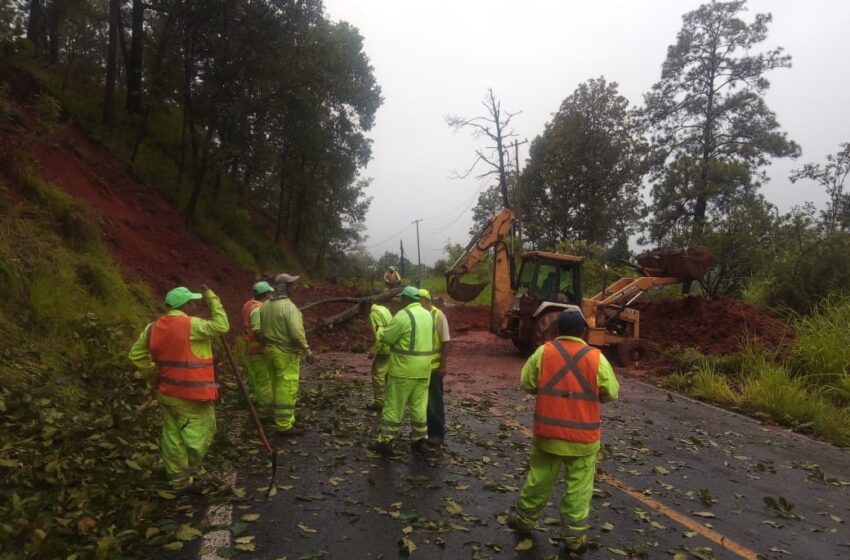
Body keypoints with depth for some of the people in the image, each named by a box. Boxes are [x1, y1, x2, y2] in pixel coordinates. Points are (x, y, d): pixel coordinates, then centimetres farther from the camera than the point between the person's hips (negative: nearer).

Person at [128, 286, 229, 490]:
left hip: (167, 392, 8)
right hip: (192, 395, -8)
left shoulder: (154, 327, 5)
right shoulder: (192, 325, -19)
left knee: (173, 434, 15)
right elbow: (221, 327, -18)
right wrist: (213, 300, -11)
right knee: (200, 432, 8)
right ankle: (187, 472, 16)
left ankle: (177, 477, 24)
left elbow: (136, 355, 9)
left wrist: (152, 376, 17)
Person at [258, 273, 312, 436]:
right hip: (286, 352, -9)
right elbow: (297, 332, -23)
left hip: (270, 349, 9)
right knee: (287, 389, -3)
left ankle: (282, 419, 27)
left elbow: (259, 329, 13)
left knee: (278, 387, 17)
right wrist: (307, 351, -14)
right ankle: (284, 425, 1)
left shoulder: (265, 305, 8)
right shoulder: (289, 306, -18)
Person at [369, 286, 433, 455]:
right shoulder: (427, 315, 9)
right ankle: (419, 441, 19)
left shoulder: (404, 315, -16)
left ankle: (385, 442, 10)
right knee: (419, 406, 13)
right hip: (423, 368, 7)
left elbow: (386, 337, -12)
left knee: (394, 406, 3)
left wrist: (380, 330, 9)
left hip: (405, 368, -7)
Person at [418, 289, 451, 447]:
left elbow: (446, 342, -11)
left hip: (433, 366, -5)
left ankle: (437, 433, 14)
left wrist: (443, 365, -14)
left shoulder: (438, 315, -11)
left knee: (434, 401, 4)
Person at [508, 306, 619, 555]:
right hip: (583, 437, -1)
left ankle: (525, 518, 35)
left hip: (547, 433, 2)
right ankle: (574, 536, 19)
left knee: (539, 478, 18)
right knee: (578, 488, 11)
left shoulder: (543, 352, -8)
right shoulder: (596, 358, -10)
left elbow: (526, 384, 1)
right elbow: (611, 393, -1)